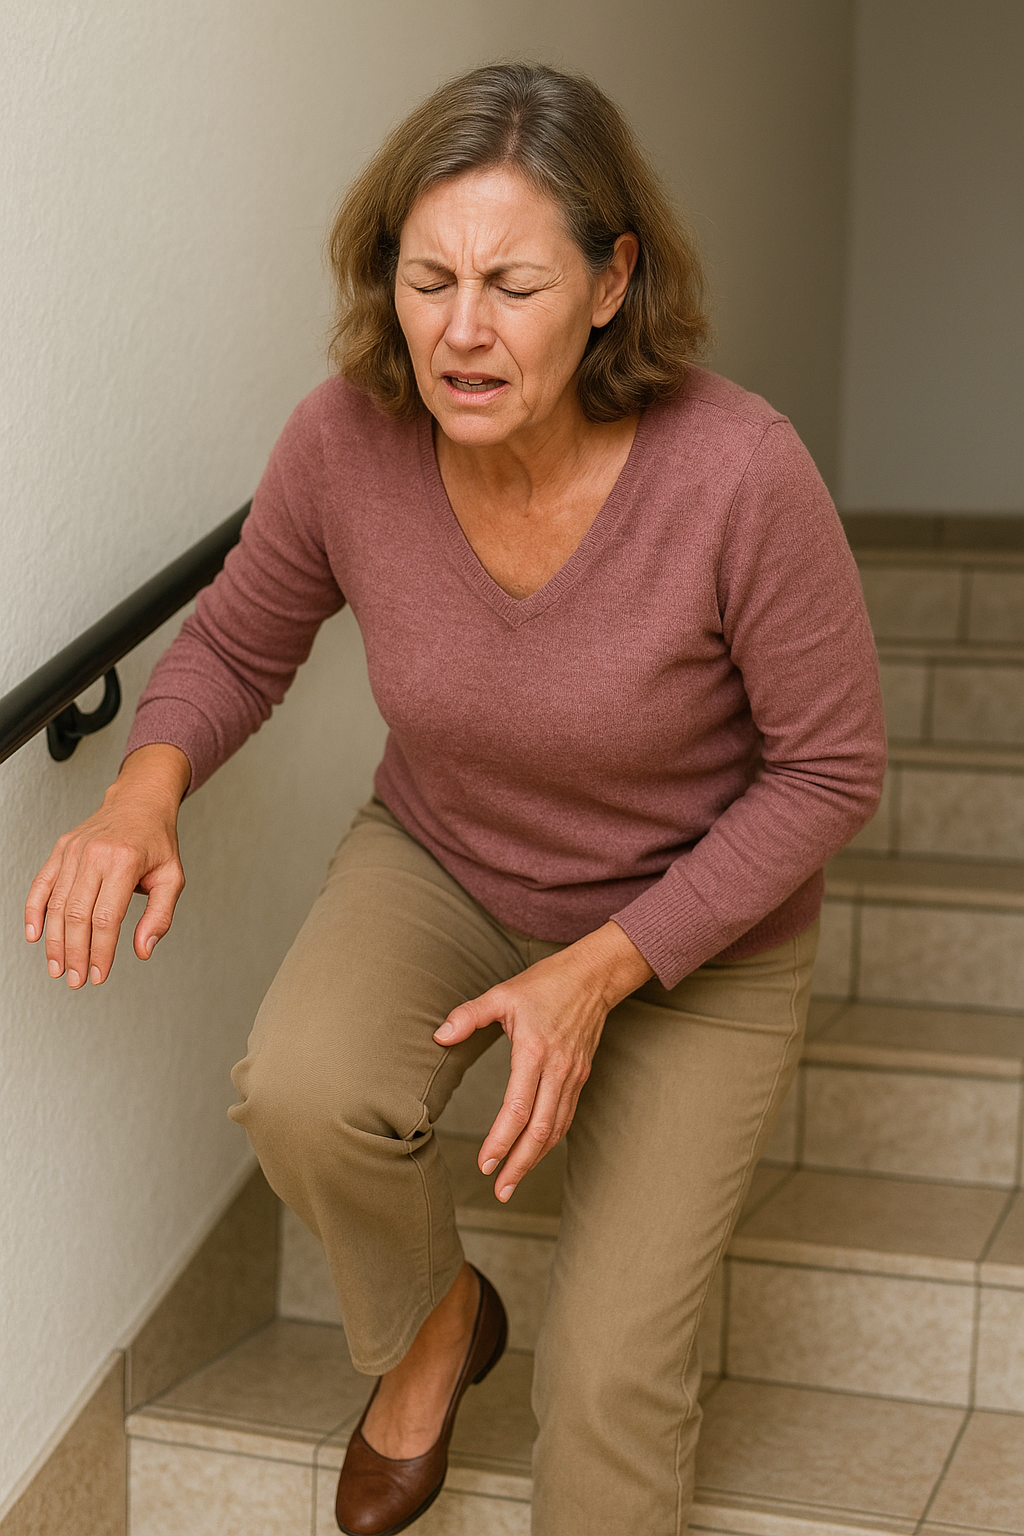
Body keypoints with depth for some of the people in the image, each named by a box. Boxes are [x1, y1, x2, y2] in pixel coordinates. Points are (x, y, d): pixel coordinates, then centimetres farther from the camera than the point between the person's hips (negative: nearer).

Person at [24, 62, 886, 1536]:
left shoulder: (738, 472, -32)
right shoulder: (347, 440, -22)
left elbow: (831, 768, -19)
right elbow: (239, 642, -2)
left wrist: (601, 971, -25)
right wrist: (146, 787, -24)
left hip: (694, 928, -2)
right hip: (440, 862, 2)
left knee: (612, 1374, -5)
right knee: (302, 1092, -29)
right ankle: (432, 1323, 6)